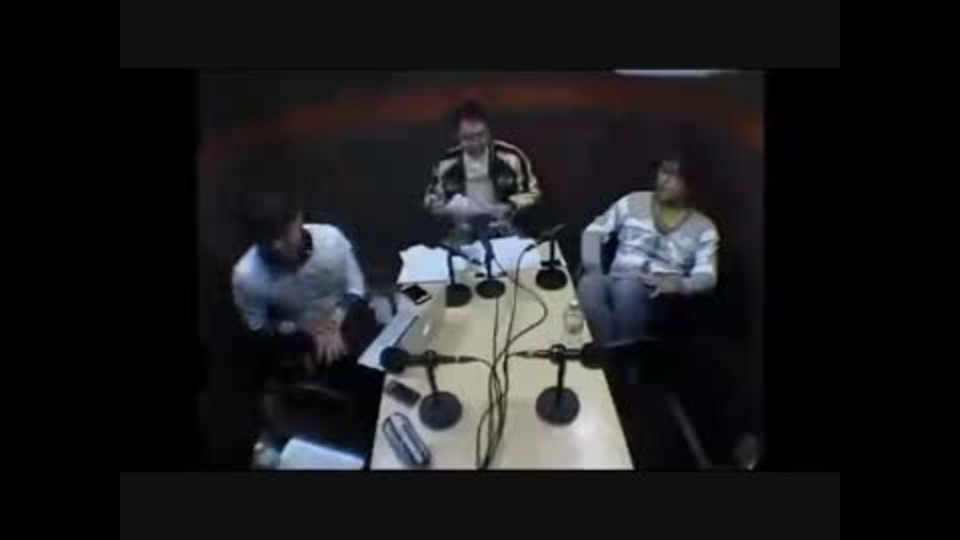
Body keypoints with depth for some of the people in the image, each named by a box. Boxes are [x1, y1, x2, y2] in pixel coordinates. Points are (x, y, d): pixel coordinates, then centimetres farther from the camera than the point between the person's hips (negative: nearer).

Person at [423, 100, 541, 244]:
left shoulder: (510, 157, -7)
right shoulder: (446, 164, -3)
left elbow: (532, 192, 5)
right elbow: (431, 201, 10)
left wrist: (510, 207, -14)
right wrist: (452, 208, -11)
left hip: (503, 228, -1)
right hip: (464, 233, 1)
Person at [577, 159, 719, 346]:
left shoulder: (704, 228, 8)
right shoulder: (633, 202, 14)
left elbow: (707, 278, -3)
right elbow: (594, 231, 14)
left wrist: (678, 284, -26)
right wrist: (593, 268, -6)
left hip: (657, 294, -2)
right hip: (615, 283, 2)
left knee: (627, 288, -39)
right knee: (589, 284, -35)